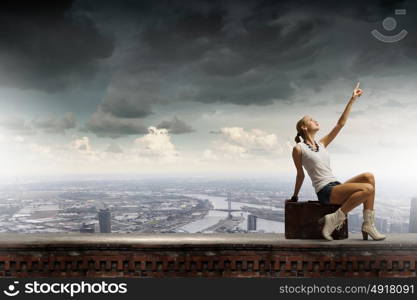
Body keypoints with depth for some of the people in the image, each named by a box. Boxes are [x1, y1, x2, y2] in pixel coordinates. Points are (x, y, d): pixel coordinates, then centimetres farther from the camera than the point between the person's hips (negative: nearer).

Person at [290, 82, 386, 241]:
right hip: (325, 191, -8)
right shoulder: (298, 148, -2)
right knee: (368, 189, -23)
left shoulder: (321, 143, 17)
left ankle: (368, 225, -11)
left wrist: (351, 100, 13)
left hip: (337, 187, 8)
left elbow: (340, 124, 15)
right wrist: (295, 196, 12)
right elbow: (300, 174, 6)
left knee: (368, 176, -12)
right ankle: (334, 219, -17)